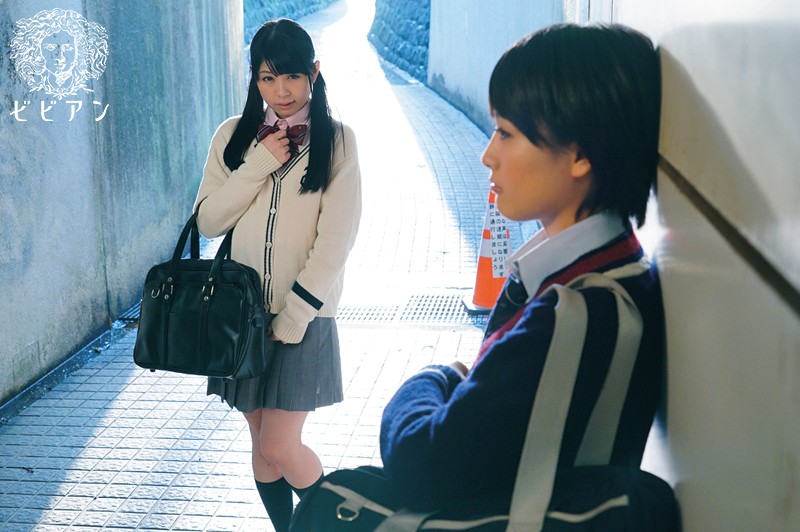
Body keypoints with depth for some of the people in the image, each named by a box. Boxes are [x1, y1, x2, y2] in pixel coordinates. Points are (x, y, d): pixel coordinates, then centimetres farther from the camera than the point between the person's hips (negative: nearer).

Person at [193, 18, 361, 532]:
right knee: (262, 445, 11)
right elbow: (208, 221, -2)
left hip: (303, 316, -3)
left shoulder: (337, 140, -4)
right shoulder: (233, 136, 5)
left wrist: (292, 317, -11)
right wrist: (259, 166, -13)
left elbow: (335, 242, -9)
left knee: (280, 448, -5)